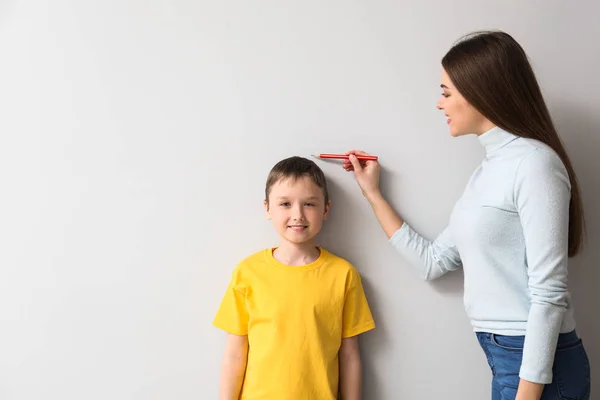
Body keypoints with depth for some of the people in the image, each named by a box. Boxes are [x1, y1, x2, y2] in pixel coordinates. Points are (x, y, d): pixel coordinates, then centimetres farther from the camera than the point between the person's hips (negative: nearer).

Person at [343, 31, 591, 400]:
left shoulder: (534, 163, -16)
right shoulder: (487, 172, 10)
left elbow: (549, 294, -19)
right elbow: (433, 261, 11)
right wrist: (373, 193, 14)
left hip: (537, 361, -8)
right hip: (504, 354, 8)